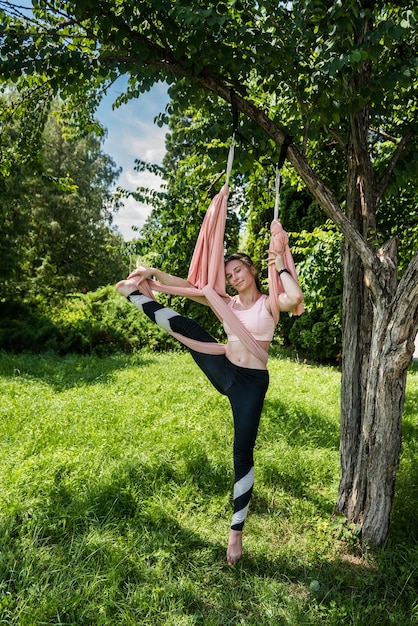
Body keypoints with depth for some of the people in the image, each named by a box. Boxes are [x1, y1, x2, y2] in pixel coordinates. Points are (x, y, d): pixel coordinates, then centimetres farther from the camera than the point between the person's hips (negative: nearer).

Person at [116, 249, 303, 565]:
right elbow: (187, 286, 5)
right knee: (186, 325, -14)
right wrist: (154, 272, -4)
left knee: (243, 454, 2)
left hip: (252, 382, -4)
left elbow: (296, 297, -25)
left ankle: (236, 532, 17)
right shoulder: (227, 302, 10)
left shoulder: (269, 302, -2)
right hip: (222, 372, 4)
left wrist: (281, 267, -11)